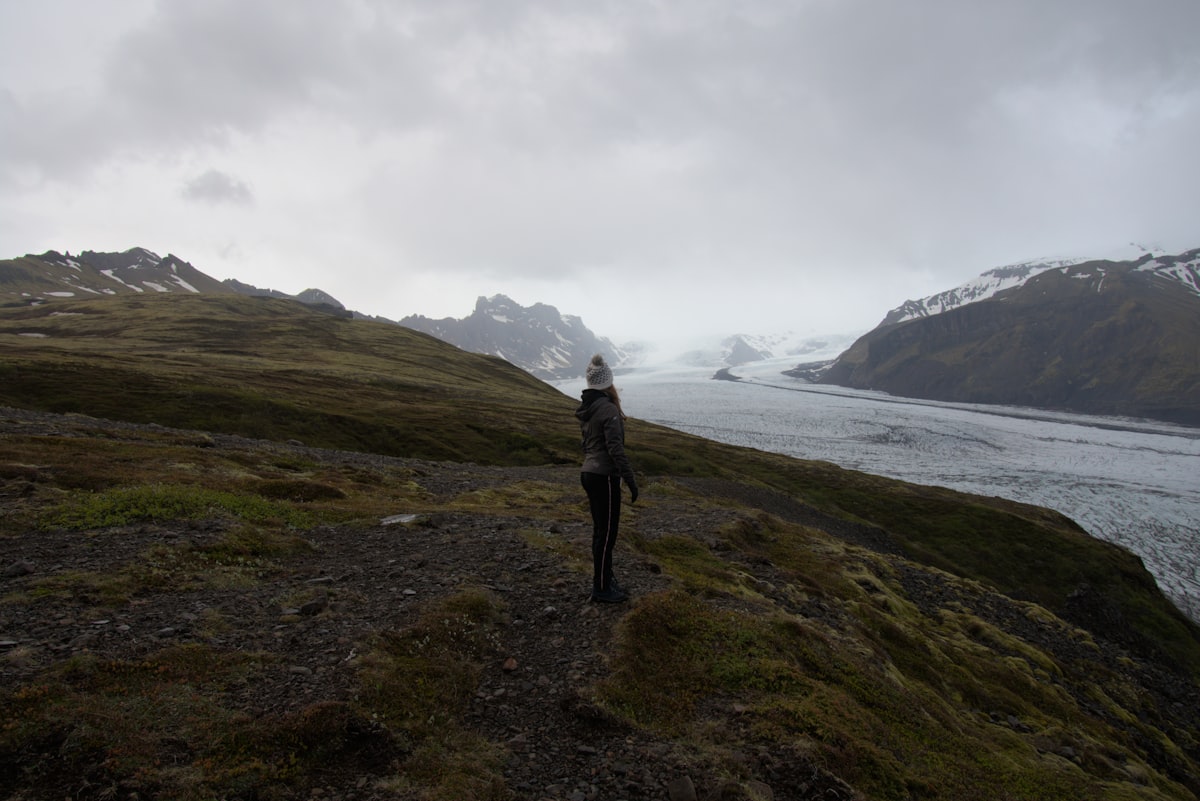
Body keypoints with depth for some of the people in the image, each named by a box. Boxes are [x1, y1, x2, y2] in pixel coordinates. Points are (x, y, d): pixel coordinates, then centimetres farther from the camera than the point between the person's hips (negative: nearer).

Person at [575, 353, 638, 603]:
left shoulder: (586, 408, 10)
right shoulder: (608, 409, -17)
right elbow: (616, 449, -22)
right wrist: (631, 480, -20)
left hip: (589, 473, 9)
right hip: (605, 477, -9)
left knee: (601, 530, 17)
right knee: (606, 533, 0)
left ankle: (604, 579, 28)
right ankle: (602, 589, 8)